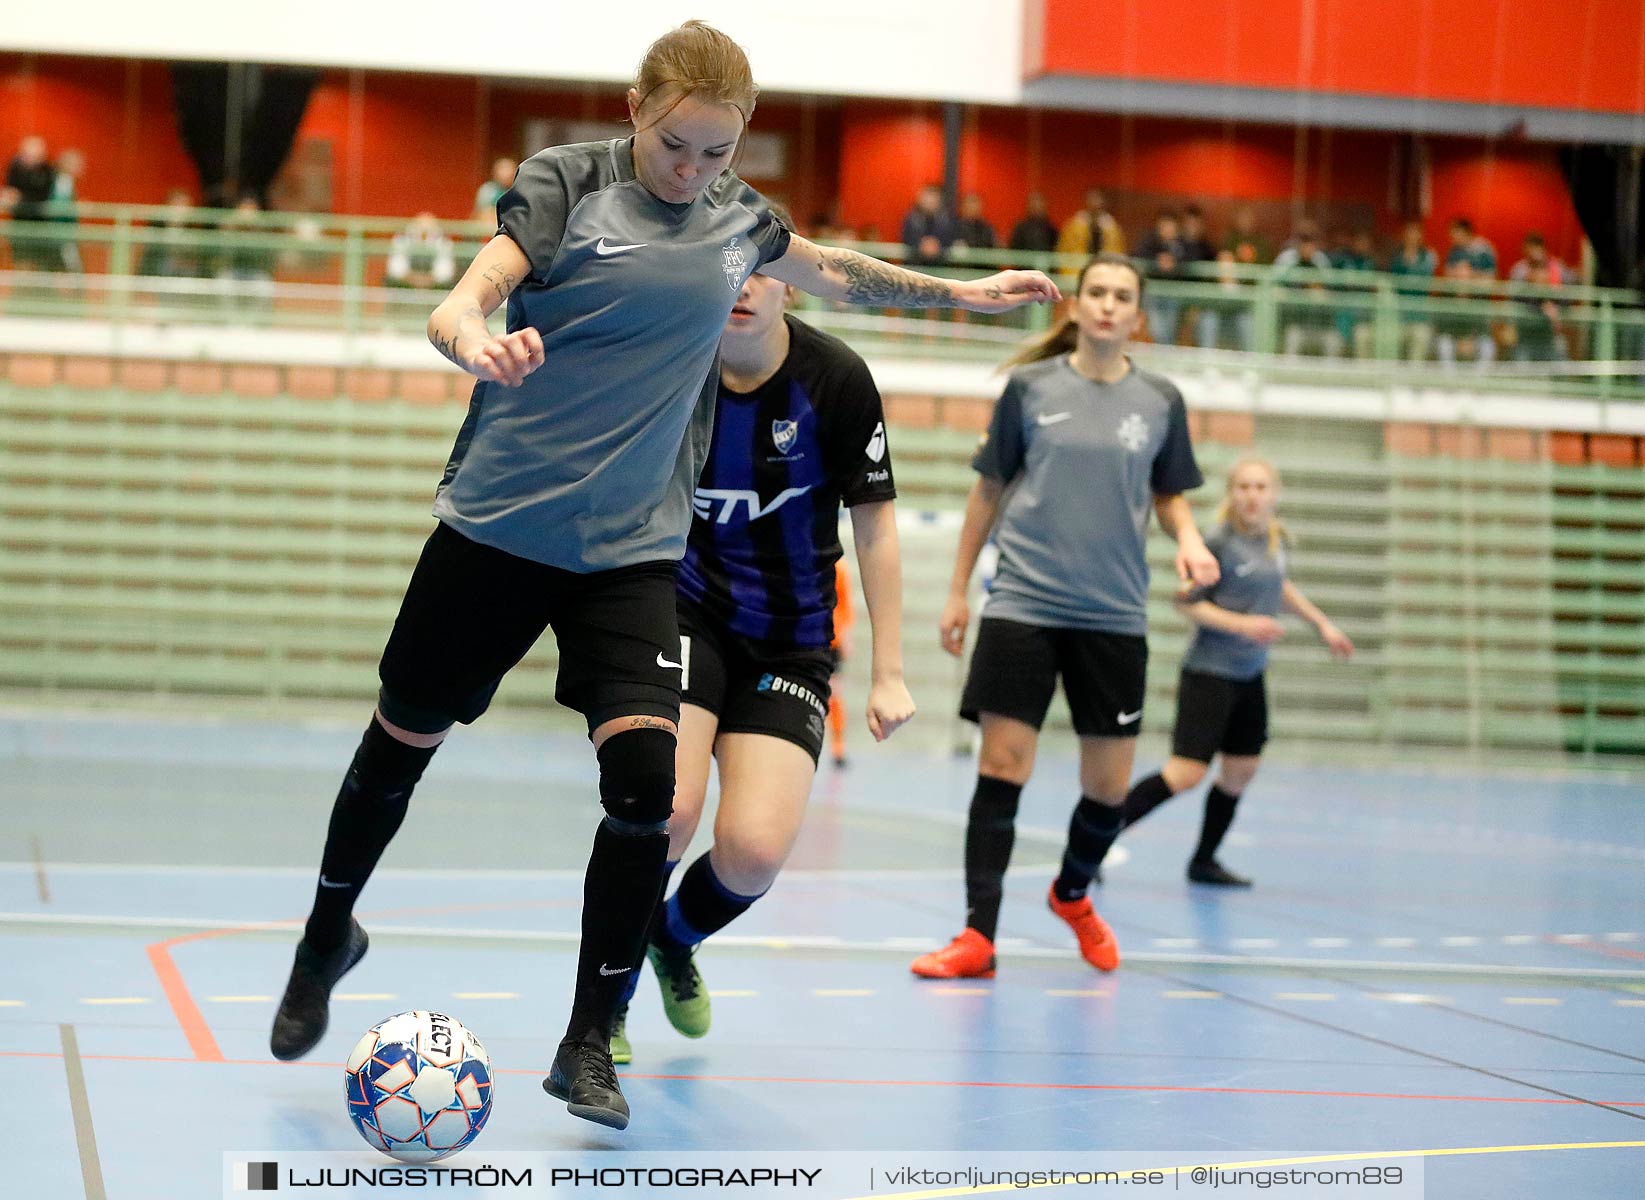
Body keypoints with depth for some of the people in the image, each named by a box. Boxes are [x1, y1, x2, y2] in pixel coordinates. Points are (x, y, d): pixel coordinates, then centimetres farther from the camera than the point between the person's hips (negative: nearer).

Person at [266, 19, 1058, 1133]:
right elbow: (462, 300, -19)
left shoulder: (737, 215, 5)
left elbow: (829, 268, 27)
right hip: (497, 523, -2)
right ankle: (327, 937, 39)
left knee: (647, 779, -15)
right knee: (405, 740, 11)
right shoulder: (568, 181, -8)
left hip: (631, 546, 2)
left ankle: (589, 1043, -1)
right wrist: (477, 340, -42)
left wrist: (958, 292, 32)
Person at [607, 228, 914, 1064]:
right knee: (666, 808, -25)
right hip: (684, 615, -1)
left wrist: (888, 673, -4)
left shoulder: (836, 381, -12)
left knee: (754, 850, -14)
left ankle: (675, 940, 22)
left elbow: (873, 524, -3)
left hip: (790, 642, 1)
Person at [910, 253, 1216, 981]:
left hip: (1113, 614, 2)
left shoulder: (1160, 401, 5)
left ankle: (1072, 893, 33)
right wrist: (957, 590, 9)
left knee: (1109, 783, 5)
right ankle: (978, 937, -4)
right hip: (1023, 601, -2)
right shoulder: (1030, 386, 2)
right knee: (1001, 765, -8)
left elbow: (1169, 495, 16)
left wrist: (1188, 538, -6)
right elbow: (989, 489, 9)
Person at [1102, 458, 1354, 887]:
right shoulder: (1219, 541, -16)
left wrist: (1323, 625, 28)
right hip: (1209, 671, -8)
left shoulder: (1278, 540, 6)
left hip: (1250, 675, 8)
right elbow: (1188, 602, -13)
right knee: (1186, 772, -13)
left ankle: (1204, 861, 26)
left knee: (1241, 772, 11)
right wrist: (1242, 624, -22)